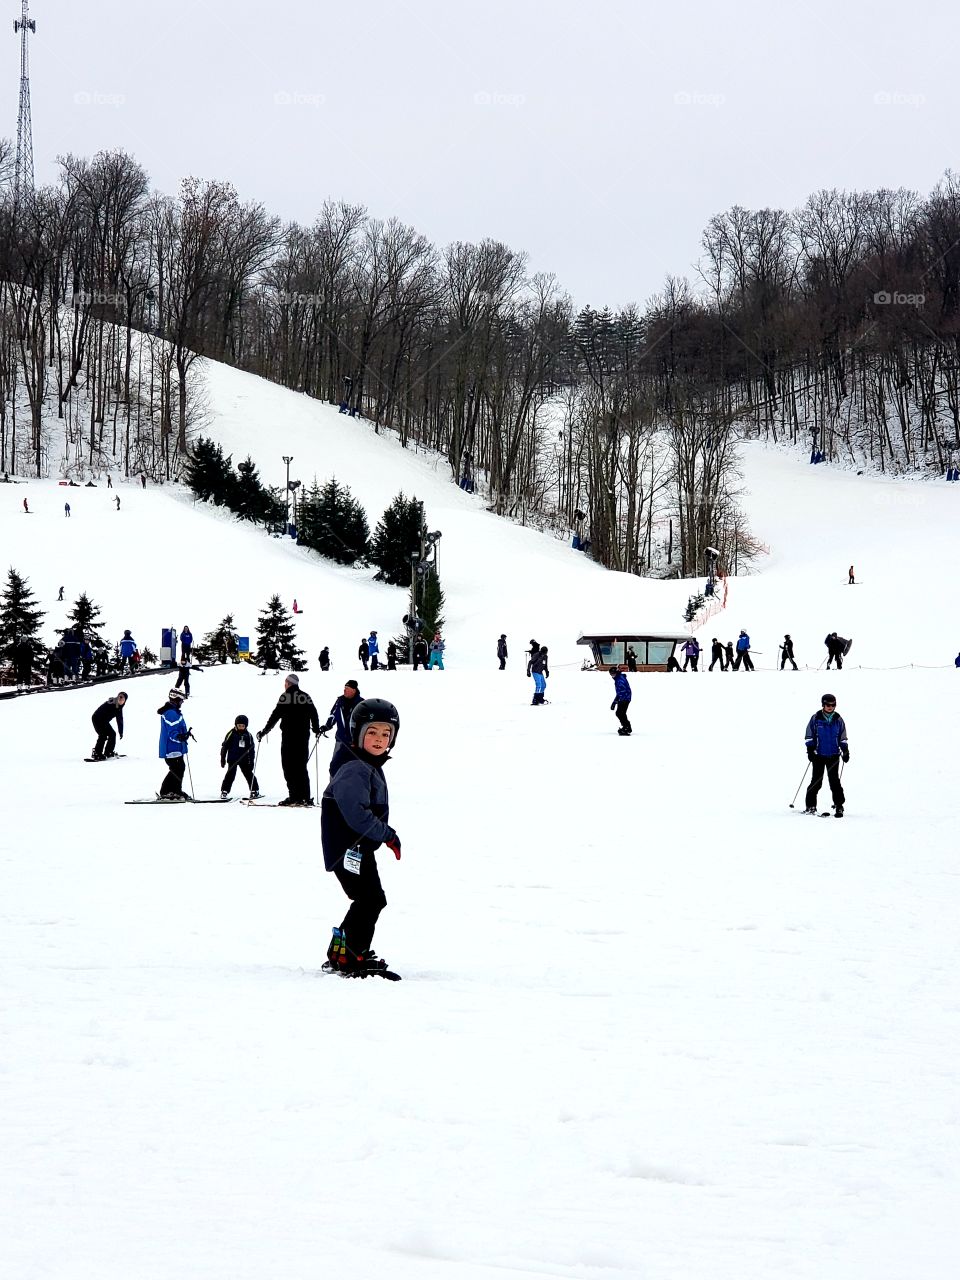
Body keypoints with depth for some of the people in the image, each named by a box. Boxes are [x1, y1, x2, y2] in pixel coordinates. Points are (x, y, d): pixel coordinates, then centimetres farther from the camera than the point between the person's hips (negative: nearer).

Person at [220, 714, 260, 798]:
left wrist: (251, 761, 7)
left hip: (244, 759, 2)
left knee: (249, 774, 4)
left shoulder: (248, 735, 4)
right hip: (232, 759, -2)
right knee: (230, 774, -11)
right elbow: (224, 746, 1)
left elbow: (251, 749, 10)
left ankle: (255, 791, 15)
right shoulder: (231, 733, -4)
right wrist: (223, 759, -1)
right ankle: (224, 792, -5)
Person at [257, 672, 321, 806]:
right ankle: (306, 797, 7)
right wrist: (316, 729, 32)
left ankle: (295, 796, -11)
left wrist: (264, 732, 0)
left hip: (289, 736, -6)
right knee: (301, 766, 11)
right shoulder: (306, 697, 9)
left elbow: (275, 716, -7)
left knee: (289, 766, -3)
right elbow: (314, 714, 14)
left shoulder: (286, 696, -6)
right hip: (304, 736, 6)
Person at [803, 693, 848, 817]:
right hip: (819, 755, -1)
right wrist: (810, 750, -4)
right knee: (816, 780, 0)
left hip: (833, 755, 1)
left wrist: (845, 751, 7)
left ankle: (839, 806, -1)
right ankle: (811, 806, 9)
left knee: (834, 780, -5)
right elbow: (809, 736, 5)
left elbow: (842, 737, 14)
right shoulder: (816, 718, 0)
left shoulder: (838, 719, 5)